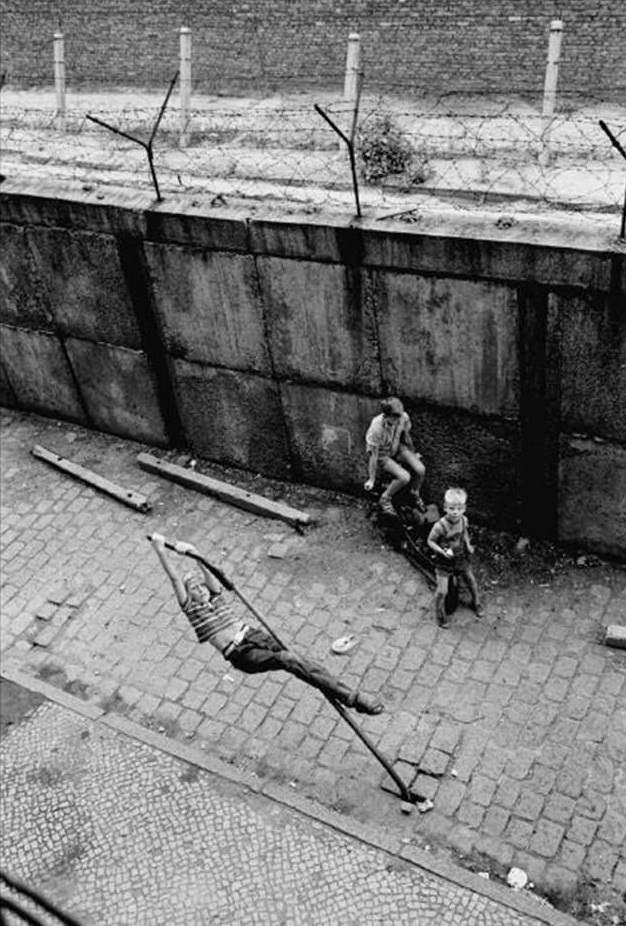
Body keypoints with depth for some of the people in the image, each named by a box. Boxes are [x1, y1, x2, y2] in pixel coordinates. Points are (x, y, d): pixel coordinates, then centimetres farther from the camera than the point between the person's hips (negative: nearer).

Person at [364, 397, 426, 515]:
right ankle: (384, 500, 1)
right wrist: (371, 479, -16)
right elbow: (373, 454, -24)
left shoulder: (403, 418, -21)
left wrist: (413, 454, 18)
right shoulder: (376, 428, -34)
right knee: (404, 477, -25)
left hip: (397, 449, 5)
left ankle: (415, 494, 15)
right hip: (382, 455, -5)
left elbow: (406, 436, 2)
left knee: (420, 470, -16)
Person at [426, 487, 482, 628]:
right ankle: (440, 613, 22)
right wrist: (442, 551, -27)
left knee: (472, 583, 18)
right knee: (442, 591, -5)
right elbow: (430, 541, -16)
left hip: (461, 558, 5)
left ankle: (475, 603, 48)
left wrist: (468, 545, -1)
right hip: (444, 562, -5)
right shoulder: (440, 526, -30)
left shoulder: (463, 520, -12)